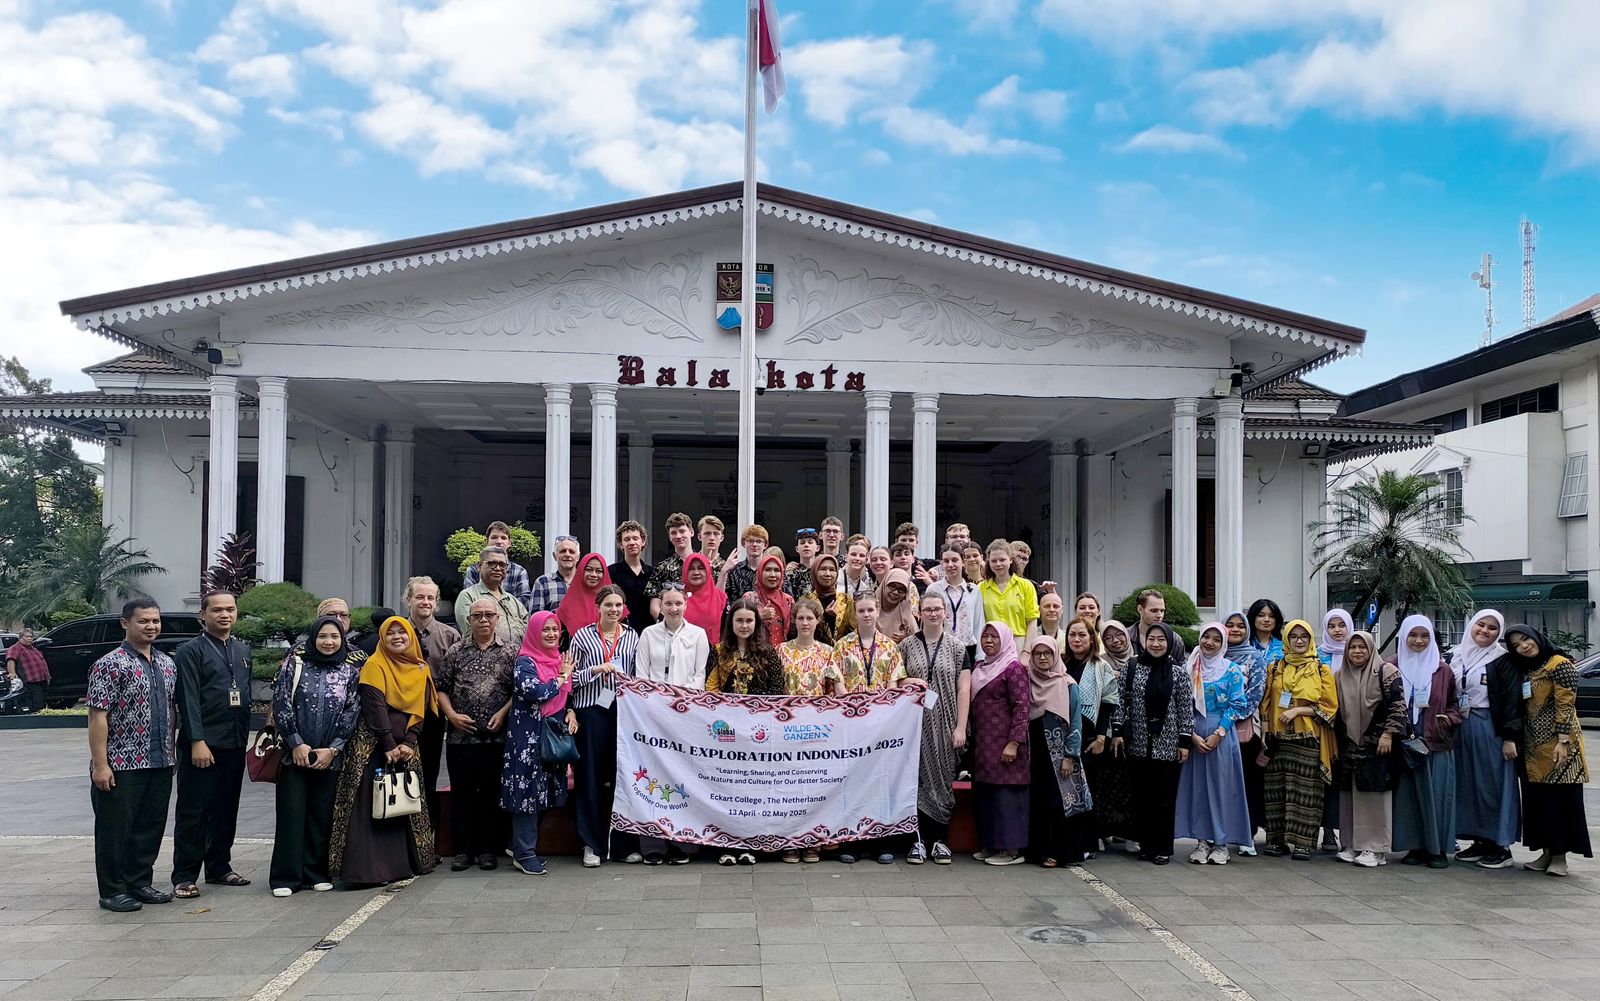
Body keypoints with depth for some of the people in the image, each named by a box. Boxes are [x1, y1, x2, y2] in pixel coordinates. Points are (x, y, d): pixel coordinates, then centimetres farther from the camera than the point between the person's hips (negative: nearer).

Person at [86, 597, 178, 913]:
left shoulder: (167, 664, 11)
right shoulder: (110, 665, -10)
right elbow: (98, 716, -14)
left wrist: (171, 753, 14)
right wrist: (100, 764, -17)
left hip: (160, 764, 7)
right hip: (121, 766, -7)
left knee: (151, 827, 13)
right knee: (115, 829, 3)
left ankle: (140, 883, 25)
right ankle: (113, 891, 13)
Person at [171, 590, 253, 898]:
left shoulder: (243, 650, 15)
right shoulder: (190, 652, -6)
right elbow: (189, 700, -12)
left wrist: (245, 735, 15)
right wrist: (198, 741, -18)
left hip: (235, 743, 6)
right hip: (202, 744, -6)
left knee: (226, 809, 12)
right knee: (193, 812, -2)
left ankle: (219, 867, 23)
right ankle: (184, 876, 3)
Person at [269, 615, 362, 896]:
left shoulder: (351, 671, 5)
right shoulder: (294, 664, 2)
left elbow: (352, 712, 2)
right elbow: (281, 704, -2)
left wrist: (332, 749, -6)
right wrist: (297, 744, -8)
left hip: (329, 757, 1)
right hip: (294, 753, -1)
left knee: (321, 815, 5)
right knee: (291, 814, -1)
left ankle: (316, 873, 14)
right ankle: (286, 877, 5)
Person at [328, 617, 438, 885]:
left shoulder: (421, 670, 11)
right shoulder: (374, 665, -3)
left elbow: (420, 710, 7)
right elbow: (374, 707, -11)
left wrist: (408, 743, -7)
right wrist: (389, 746, -15)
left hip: (405, 747, 5)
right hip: (372, 746, -5)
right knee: (369, 807, -7)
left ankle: (401, 863, 13)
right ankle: (364, 869, -6)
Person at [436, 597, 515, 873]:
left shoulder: (509, 652, 4)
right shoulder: (456, 651, 7)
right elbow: (441, 687, 8)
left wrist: (503, 713, -9)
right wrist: (451, 715, -4)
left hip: (496, 736, -1)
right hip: (461, 735, 1)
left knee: (492, 793, 3)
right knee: (461, 793, 5)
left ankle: (488, 849, 13)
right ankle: (463, 849, 14)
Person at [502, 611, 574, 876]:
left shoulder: (560, 660, 13)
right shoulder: (525, 662, -10)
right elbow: (536, 693, -25)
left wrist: (570, 712, 2)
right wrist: (561, 678, -11)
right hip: (528, 737, -7)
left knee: (542, 792, 11)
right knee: (528, 791, -4)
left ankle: (523, 846, 22)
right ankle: (524, 854, 3)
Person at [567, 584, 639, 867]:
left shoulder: (631, 637, 10)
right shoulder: (583, 636, 3)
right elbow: (571, 678, 1)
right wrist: (596, 670, -13)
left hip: (623, 711, 2)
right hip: (591, 713, -2)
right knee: (590, 776, 0)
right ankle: (593, 843, 8)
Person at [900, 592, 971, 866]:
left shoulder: (957, 646, 3)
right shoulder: (907, 645, 6)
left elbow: (964, 689, 0)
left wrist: (960, 728, -7)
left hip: (945, 725, 0)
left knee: (943, 779, 3)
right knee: (917, 778, -1)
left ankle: (940, 840, 12)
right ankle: (919, 839, 7)